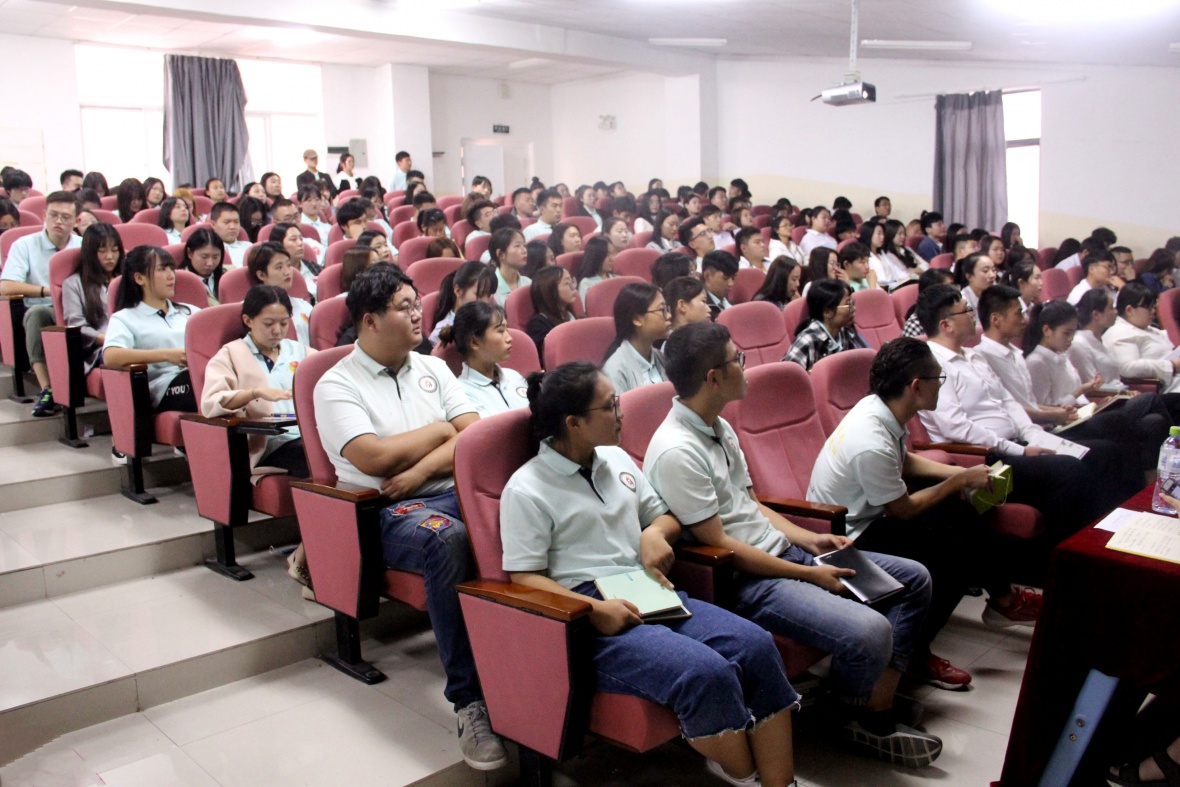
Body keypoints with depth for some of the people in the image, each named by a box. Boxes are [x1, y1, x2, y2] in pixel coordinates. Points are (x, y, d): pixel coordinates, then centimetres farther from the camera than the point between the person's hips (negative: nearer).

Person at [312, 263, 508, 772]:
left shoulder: (431, 368, 18)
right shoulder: (336, 385, 2)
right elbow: (374, 458, -13)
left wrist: (421, 469, -9)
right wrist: (440, 430, 0)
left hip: (457, 489, 5)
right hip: (388, 512, -4)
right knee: (449, 541, -39)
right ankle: (470, 700, -31)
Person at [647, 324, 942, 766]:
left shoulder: (720, 427, 9)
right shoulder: (676, 452, -21)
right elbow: (719, 545, -20)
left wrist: (809, 539, 3)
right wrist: (809, 574, -15)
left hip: (783, 549, 10)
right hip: (743, 579, -10)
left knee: (913, 579, 9)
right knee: (868, 632, -29)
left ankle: (878, 713, 4)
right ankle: (855, 712, 6)